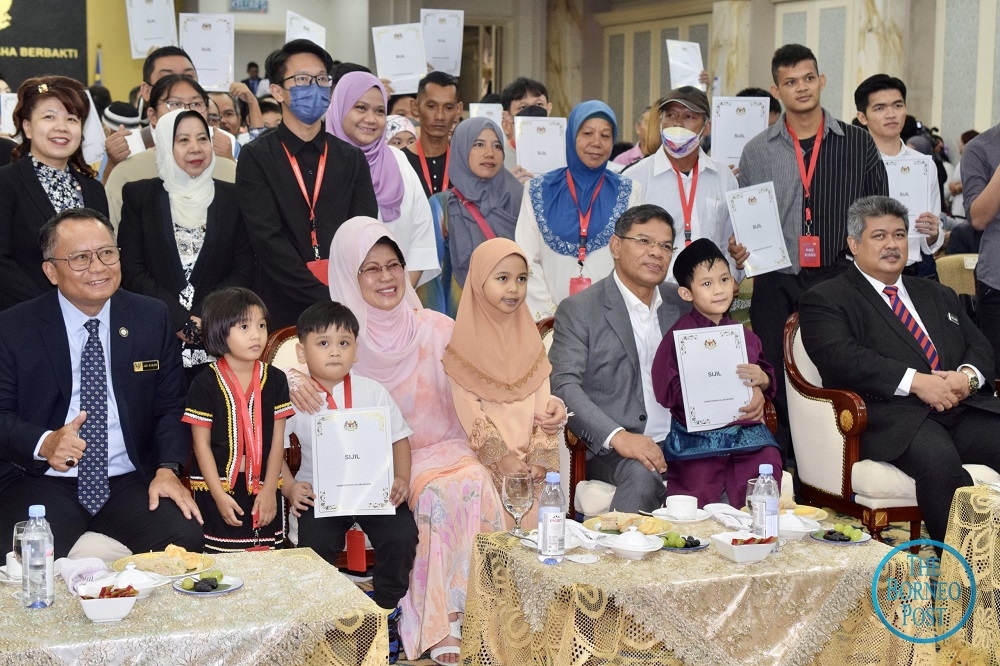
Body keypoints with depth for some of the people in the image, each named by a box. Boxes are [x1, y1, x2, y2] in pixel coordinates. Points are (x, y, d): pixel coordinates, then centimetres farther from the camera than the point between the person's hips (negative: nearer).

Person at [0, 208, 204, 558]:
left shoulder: (152, 317, 7)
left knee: (185, 538, -24)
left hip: (130, 482, 3)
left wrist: (168, 468, -9)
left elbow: (170, 407, 9)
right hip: (43, 483, -2)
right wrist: (44, 443, -23)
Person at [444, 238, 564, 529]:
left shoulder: (530, 335, 12)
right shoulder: (466, 339, 0)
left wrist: (539, 456, -5)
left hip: (531, 458, 3)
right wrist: (502, 457, -13)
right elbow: (468, 408, -6)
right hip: (487, 459, -3)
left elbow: (541, 401, 7)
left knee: (534, 520, -14)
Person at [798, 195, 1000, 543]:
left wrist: (969, 376, -3)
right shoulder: (825, 299, 10)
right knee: (939, 459, -36)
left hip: (965, 409, 6)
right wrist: (915, 381, -16)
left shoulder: (939, 295, 31)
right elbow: (841, 357, -7)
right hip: (892, 416, -5)